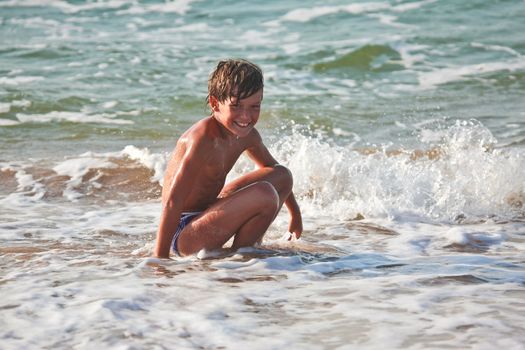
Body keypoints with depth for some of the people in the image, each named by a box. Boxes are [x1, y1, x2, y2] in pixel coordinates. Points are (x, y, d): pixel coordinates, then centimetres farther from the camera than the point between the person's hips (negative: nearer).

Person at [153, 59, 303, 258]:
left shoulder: (246, 135, 2)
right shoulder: (205, 139, -25)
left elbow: (270, 167, 24)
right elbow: (172, 202, -28)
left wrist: (295, 213, 32)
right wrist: (160, 258, -28)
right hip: (184, 234, -10)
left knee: (282, 176, 13)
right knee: (264, 194, -26)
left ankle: (251, 245, 12)